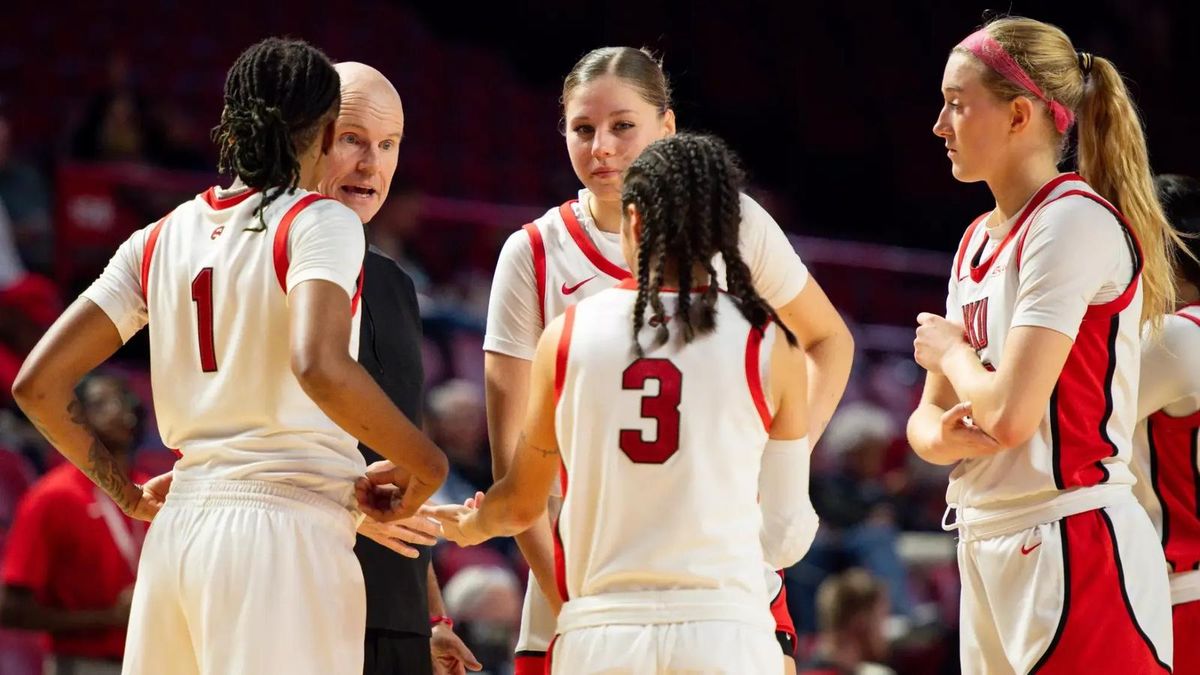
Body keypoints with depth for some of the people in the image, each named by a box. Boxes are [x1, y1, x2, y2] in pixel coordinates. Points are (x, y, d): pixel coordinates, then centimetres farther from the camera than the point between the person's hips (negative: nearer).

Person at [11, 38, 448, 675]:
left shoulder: (159, 240, 14)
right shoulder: (318, 222, -3)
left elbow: (37, 383, 11)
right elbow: (318, 366, -22)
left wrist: (126, 493, 21)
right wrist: (425, 463, -9)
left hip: (176, 529, 6)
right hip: (285, 529, -6)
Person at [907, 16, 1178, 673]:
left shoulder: (1077, 220, -12)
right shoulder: (978, 240, 16)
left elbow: (1010, 413, -21)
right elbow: (927, 418, 16)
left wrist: (951, 352, -1)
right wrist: (941, 437, -7)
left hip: (1074, 552, -9)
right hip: (988, 551, 9)